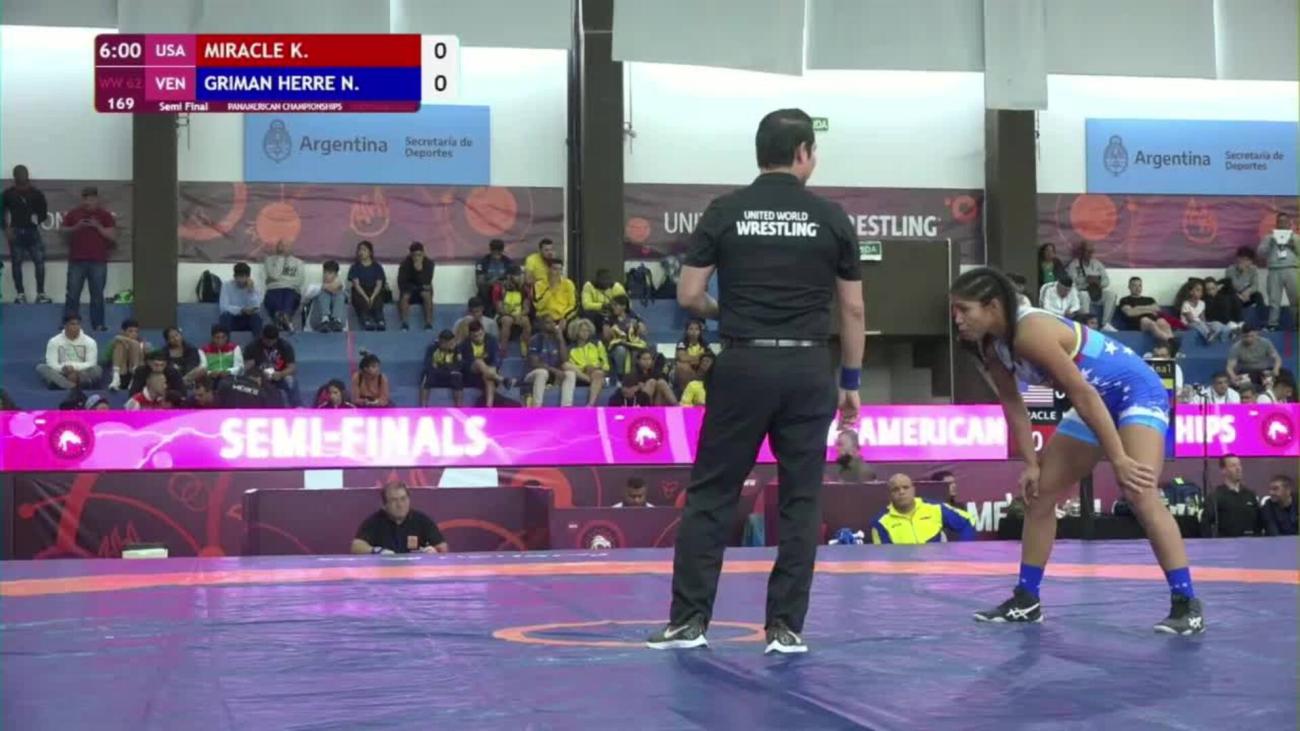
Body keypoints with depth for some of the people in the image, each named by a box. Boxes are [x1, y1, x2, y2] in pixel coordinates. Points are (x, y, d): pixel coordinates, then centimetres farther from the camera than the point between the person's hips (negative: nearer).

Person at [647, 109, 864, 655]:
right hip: (808, 369, 0)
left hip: (742, 365, 0)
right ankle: (786, 627, 8)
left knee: (711, 495, 7)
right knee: (800, 501, 8)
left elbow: (689, 295, 0)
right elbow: (853, 309, 5)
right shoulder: (831, 217, 2)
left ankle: (688, 619, 6)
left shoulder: (724, 212, 1)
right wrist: (851, 382, 13)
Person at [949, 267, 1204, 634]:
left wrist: (1119, 459, -30)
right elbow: (1013, 405, 5)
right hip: (1097, 403, 9)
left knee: (1139, 493, -25)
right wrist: (1031, 463, 1)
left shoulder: (1030, 331, -31)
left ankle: (1186, 605, -20)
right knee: (1038, 493, 8)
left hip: (1137, 391, -9)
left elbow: (1083, 394, -31)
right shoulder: (990, 348, -6)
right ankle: (1026, 600, 16)